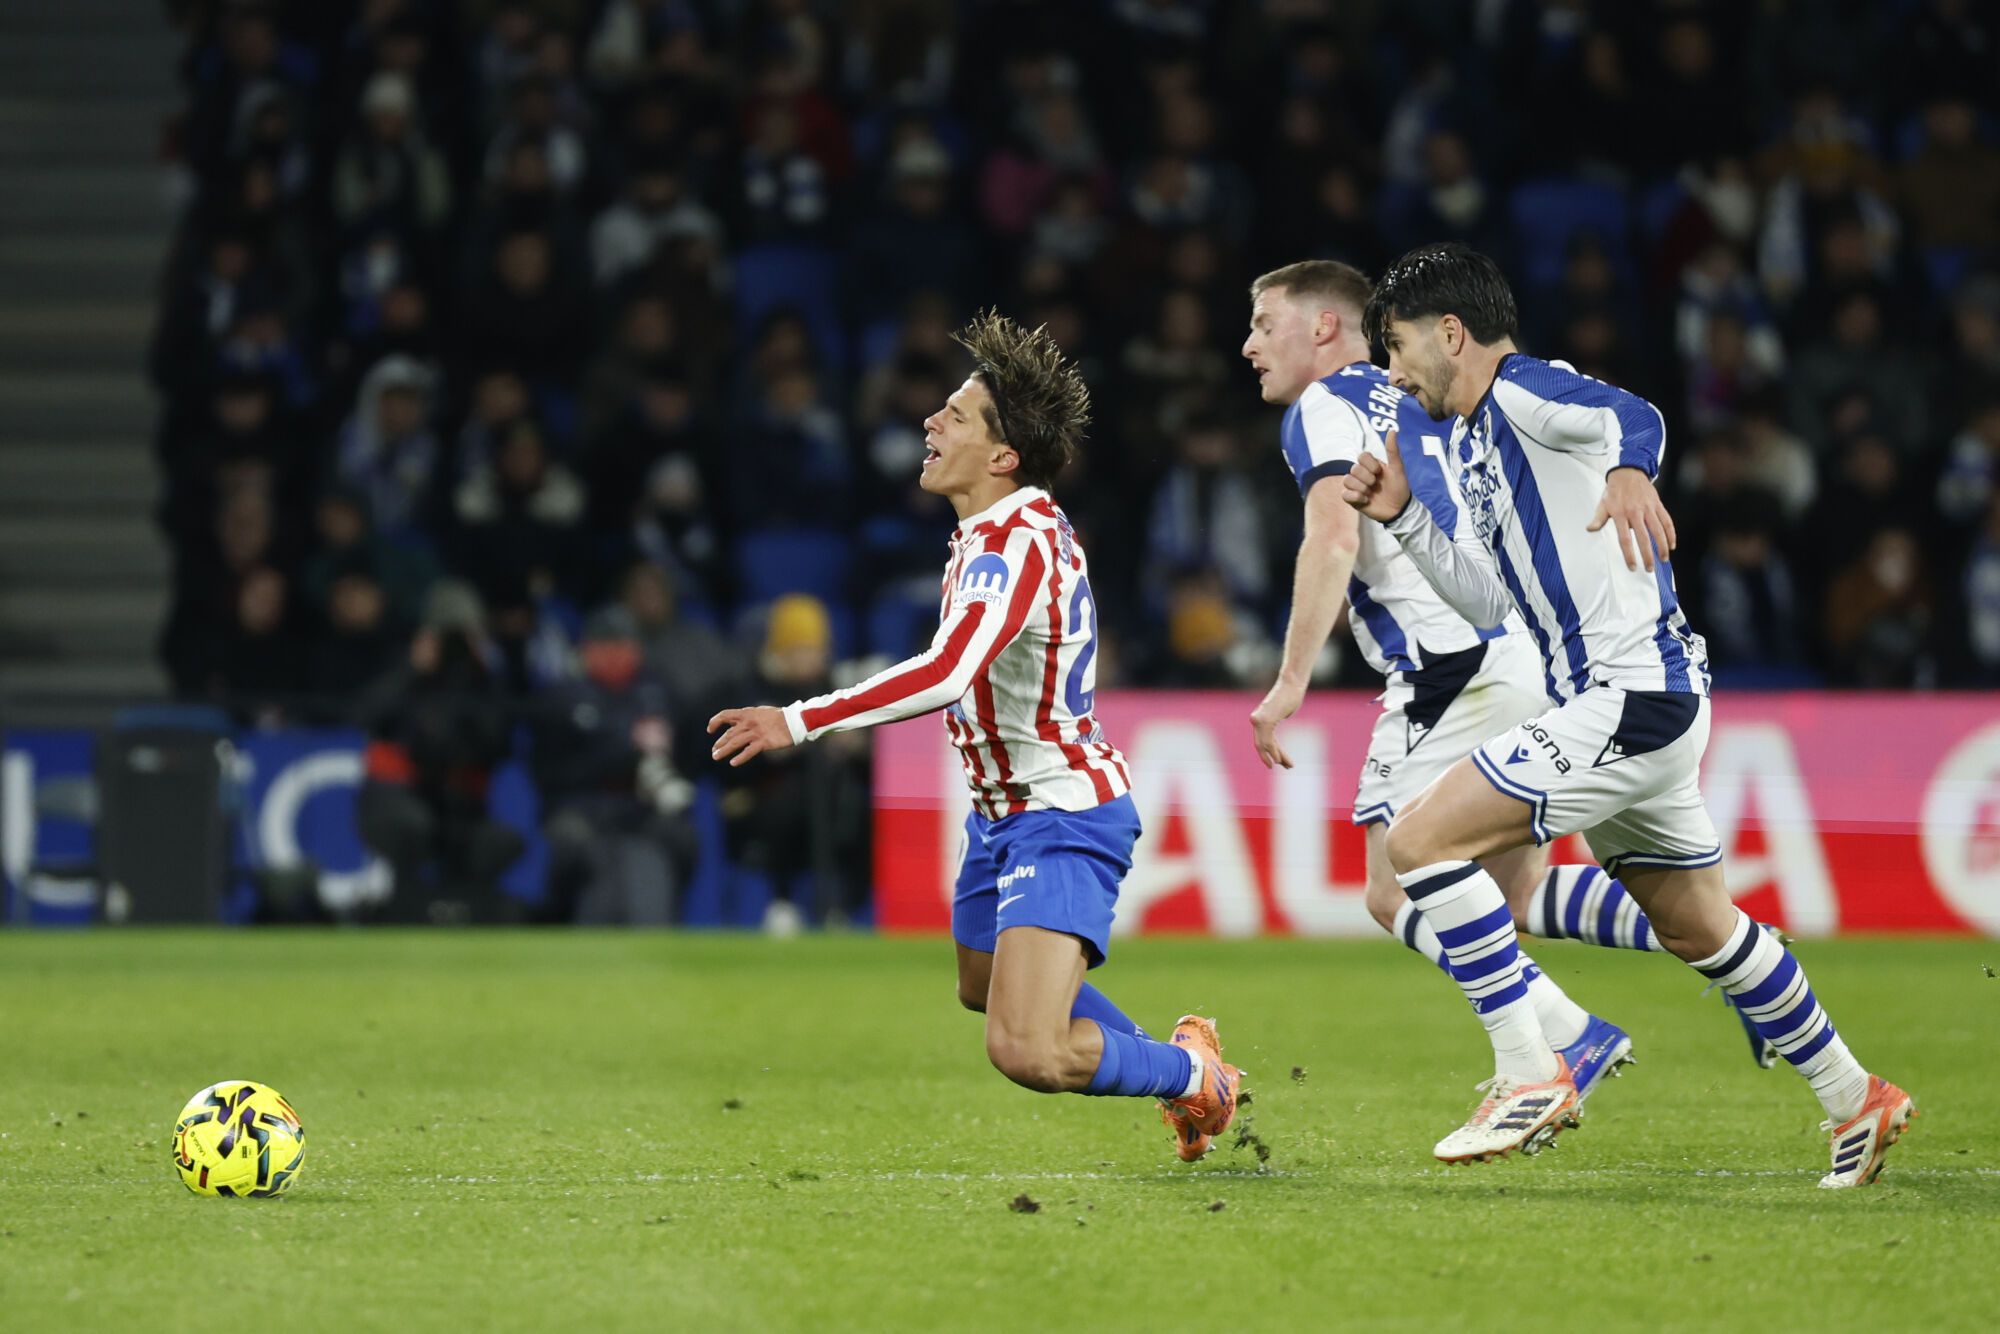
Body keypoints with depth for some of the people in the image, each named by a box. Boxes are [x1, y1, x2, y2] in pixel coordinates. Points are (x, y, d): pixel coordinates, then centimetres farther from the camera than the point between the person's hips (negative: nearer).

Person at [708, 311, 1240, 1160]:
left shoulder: (1015, 544, -26)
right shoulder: (996, 530, 7)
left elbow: (946, 675, -40)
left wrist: (799, 723, -40)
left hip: (1062, 817, -11)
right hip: (1006, 809, 11)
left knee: (1029, 1053, -22)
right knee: (984, 989, 31)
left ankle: (1192, 1075, 5)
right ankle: (1167, 1055, 49)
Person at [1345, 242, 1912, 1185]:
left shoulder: (1524, 391, -10)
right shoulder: (1469, 440, 19)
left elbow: (1631, 418, -32)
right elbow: (1487, 599, 23)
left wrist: (1625, 472, -55)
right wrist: (1401, 516, 13)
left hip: (1629, 701, -10)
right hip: (1635, 708, 10)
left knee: (1422, 839, -14)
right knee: (1698, 930, 19)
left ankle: (1528, 1076, -14)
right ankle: (1856, 1101, 29)